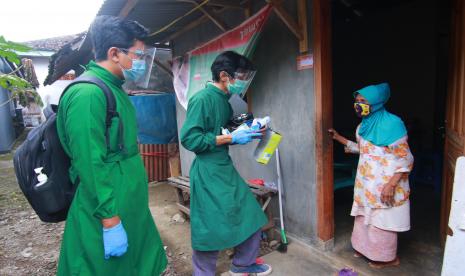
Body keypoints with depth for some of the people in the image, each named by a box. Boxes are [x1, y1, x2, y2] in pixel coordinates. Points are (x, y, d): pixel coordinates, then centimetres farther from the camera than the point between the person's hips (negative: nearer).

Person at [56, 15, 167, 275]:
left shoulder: (114, 89, 9)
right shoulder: (88, 93, -20)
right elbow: (91, 166, -24)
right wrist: (111, 222, -21)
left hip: (128, 207, 9)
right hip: (109, 212, -8)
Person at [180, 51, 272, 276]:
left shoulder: (224, 101, 11)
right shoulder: (202, 99, -15)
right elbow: (189, 139, -22)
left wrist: (245, 132, 6)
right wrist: (230, 137, -20)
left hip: (226, 168, 9)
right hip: (208, 173, -9)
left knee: (251, 216, 15)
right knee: (210, 229, 3)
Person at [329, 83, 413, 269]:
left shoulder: (391, 124, -19)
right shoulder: (365, 125, 5)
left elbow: (405, 159, -18)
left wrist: (391, 185, -23)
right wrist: (339, 138, 12)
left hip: (384, 184, -8)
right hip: (366, 182, 8)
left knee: (382, 220, 7)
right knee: (365, 216, 19)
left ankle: (388, 257, 29)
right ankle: (367, 248, 39)